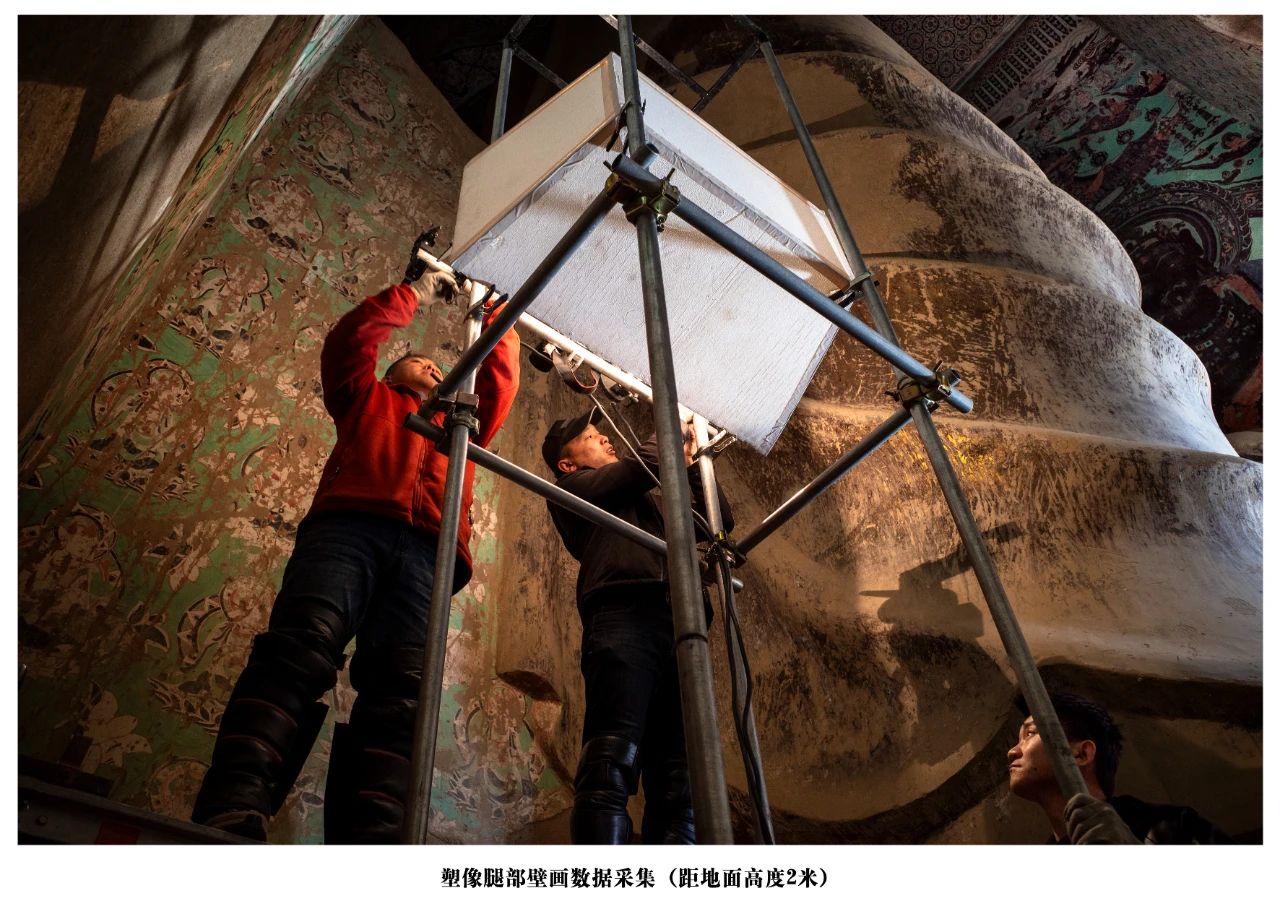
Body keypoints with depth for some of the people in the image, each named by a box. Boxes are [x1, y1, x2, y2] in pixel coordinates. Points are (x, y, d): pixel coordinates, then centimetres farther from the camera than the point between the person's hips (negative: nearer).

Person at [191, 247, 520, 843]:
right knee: (302, 648, -30)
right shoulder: (367, 399, 37)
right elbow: (349, 338, 25)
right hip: (348, 526, -1)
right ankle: (229, 825, -46)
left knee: (400, 691, -23)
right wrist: (416, 292, 32)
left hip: (426, 552, 2)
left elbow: (502, 377, 40)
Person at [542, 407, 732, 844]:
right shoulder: (571, 487, 20)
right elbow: (643, 465, 6)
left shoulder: (652, 500, 39)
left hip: (677, 622, 6)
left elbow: (720, 519, 35)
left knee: (678, 779, -6)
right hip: (623, 613, -6)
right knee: (612, 763, -20)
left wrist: (690, 461, 31)